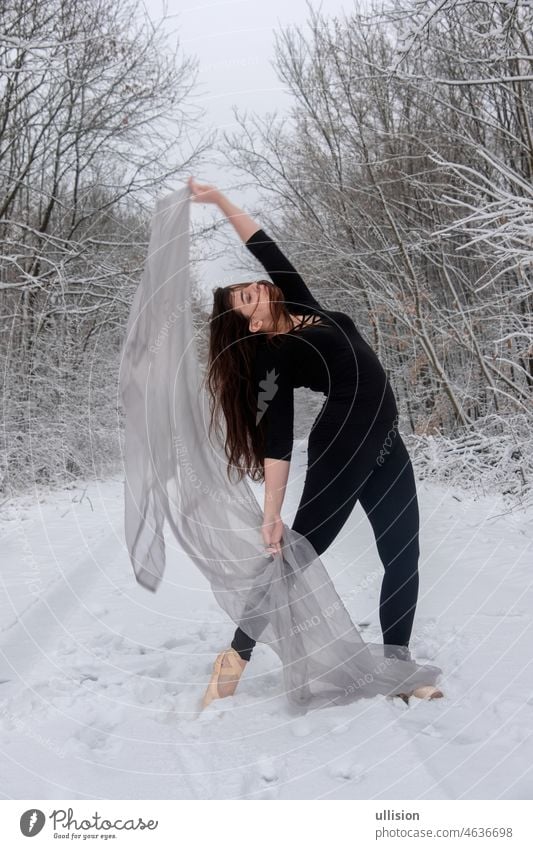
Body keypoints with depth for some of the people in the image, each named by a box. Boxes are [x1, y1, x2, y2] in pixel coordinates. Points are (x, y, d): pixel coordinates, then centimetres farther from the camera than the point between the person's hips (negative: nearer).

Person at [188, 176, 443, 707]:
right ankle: (236, 657, 3)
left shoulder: (302, 306, 9)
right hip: (341, 449, -7)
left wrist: (220, 200, 10)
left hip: (384, 445, 8)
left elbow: (263, 246, 14)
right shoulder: (271, 356, -10)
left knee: (403, 557, 7)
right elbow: (276, 439, -17)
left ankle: (398, 665, 17)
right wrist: (271, 513, -23)